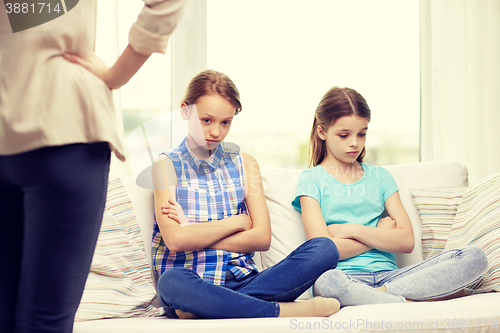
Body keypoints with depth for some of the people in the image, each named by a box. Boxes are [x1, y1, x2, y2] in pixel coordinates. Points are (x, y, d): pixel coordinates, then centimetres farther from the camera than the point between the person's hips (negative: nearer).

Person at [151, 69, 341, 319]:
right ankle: (286, 311, -29)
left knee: (323, 248, -19)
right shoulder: (167, 164, 5)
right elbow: (175, 240, -11)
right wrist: (237, 222, -1)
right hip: (194, 285, -4)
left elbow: (262, 238, 3)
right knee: (172, 282, -41)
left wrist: (197, 236, -6)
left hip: (242, 280, 4)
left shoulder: (244, 163, 16)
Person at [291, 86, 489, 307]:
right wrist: (380, 234, 4)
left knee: (474, 257, -17)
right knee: (327, 281, -44)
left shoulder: (380, 177, 21)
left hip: (388, 275, 5)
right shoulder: (311, 180, 9)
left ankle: (382, 293, -25)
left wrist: (353, 230, -3)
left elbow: (406, 241, 8)